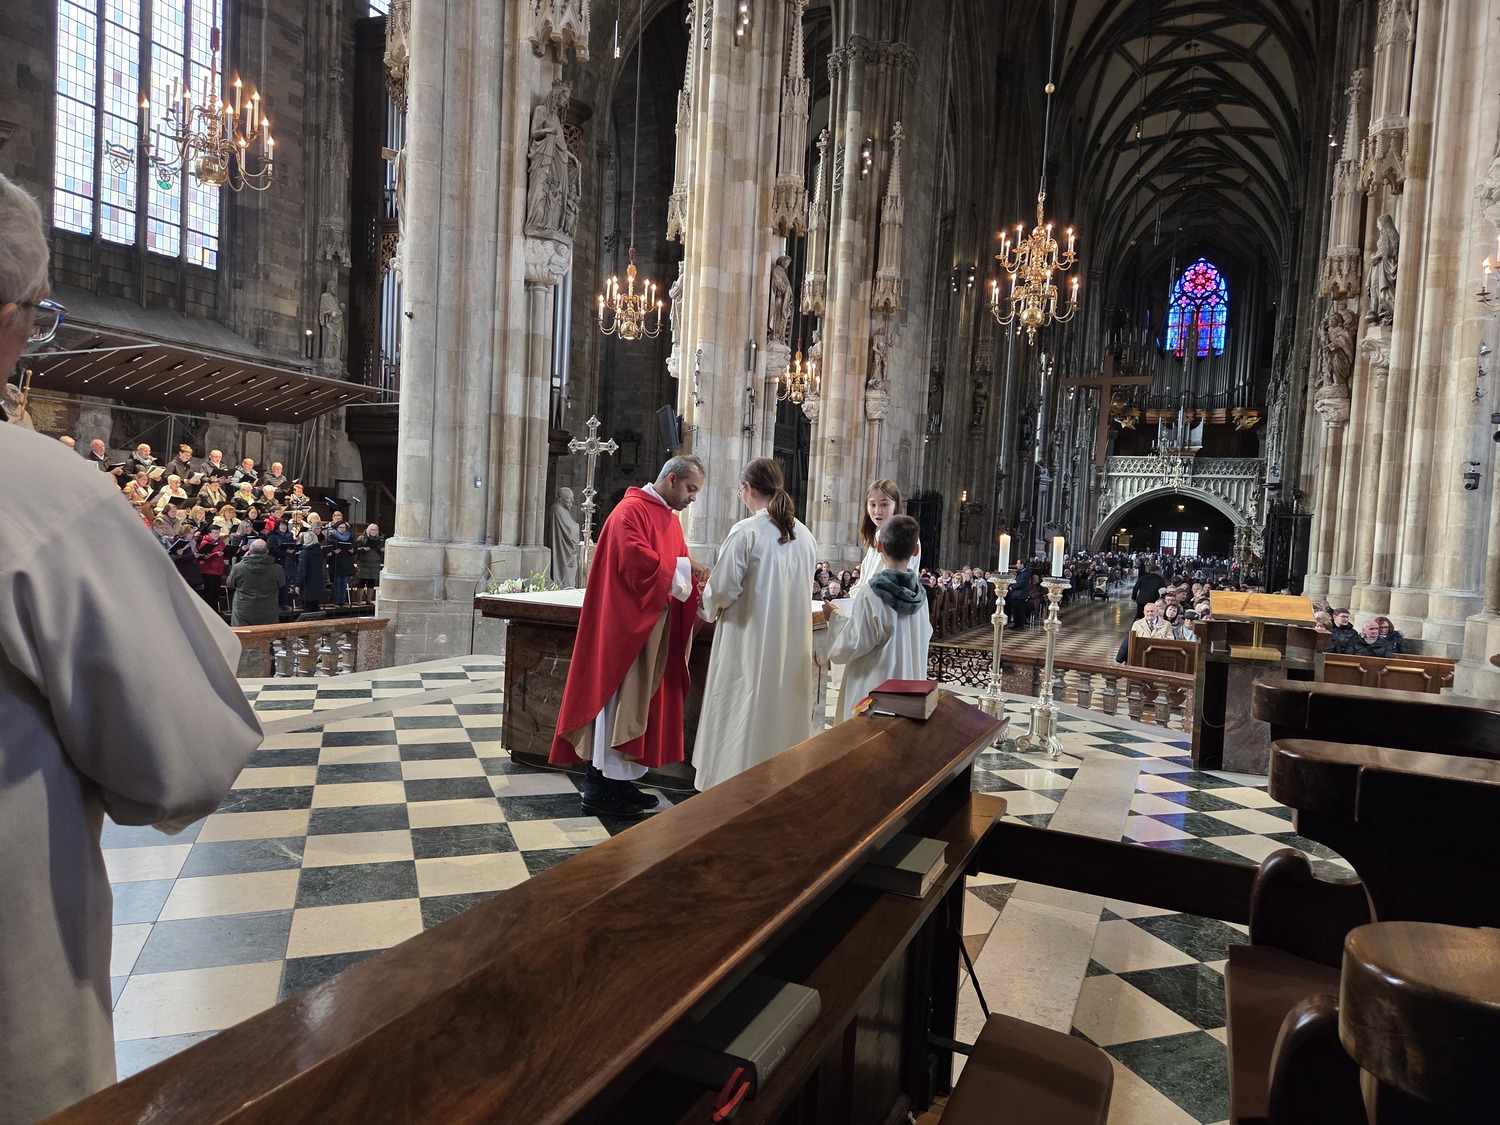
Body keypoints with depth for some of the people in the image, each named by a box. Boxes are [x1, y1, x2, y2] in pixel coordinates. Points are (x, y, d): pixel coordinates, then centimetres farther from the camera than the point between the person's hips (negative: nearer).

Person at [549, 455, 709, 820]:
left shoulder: (669, 517, 16)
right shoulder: (631, 511, -12)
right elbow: (636, 561, -25)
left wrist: (695, 580, -3)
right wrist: (685, 566, -19)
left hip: (654, 627, 10)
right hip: (626, 625, -10)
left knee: (639, 702, 12)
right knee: (619, 702, -5)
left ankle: (619, 781, 20)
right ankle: (601, 790, 4)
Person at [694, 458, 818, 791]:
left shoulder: (745, 532, -14)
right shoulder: (805, 535, 5)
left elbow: (723, 590, -13)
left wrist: (707, 608, 8)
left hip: (751, 641, -6)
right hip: (793, 643, 6)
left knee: (742, 718, 5)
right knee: (783, 711, 15)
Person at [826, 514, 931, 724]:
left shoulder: (870, 593, -18)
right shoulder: (920, 593, 1)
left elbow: (852, 645, -17)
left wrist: (834, 618, 0)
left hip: (874, 691, -6)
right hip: (910, 690, 6)